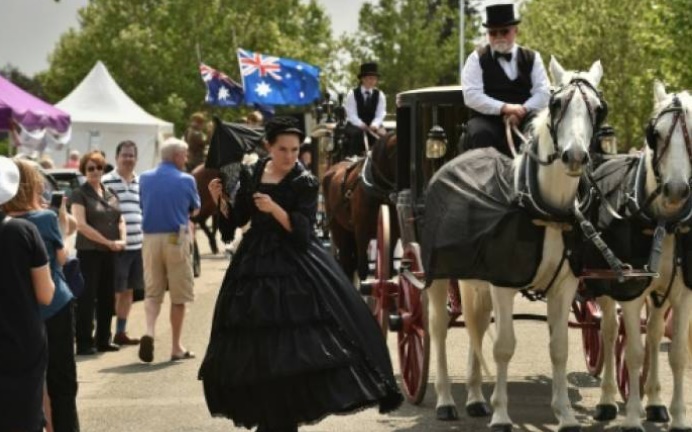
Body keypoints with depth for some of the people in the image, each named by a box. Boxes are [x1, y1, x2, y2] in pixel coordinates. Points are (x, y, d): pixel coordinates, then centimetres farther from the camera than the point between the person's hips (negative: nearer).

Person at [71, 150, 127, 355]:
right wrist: (108, 242, -16)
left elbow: (120, 219, 17)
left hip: (110, 253, 6)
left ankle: (103, 340, 18)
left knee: (107, 297, 9)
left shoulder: (110, 194, 15)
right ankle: (84, 343, -4)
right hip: (89, 252, -6)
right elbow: (81, 225, -14)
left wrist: (122, 239, -3)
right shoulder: (80, 194, -5)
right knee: (87, 298, -5)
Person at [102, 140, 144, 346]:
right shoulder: (107, 181, -6)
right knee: (115, 291, -3)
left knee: (128, 291, 13)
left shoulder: (141, 182, 14)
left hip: (138, 245, 6)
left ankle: (121, 332, 22)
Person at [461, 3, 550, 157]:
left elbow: (542, 94, 4)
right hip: (488, 119, -2)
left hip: (524, 119, 2)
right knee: (480, 134, -36)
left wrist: (522, 111, -16)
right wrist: (504, 107, -18)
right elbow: (471, 96, -6)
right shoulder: (477, 59, 8)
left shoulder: (532, 58, 15)